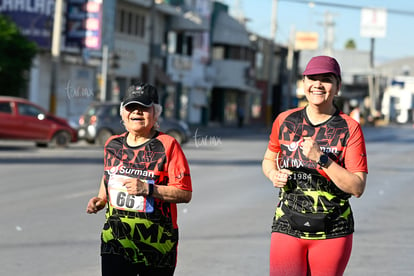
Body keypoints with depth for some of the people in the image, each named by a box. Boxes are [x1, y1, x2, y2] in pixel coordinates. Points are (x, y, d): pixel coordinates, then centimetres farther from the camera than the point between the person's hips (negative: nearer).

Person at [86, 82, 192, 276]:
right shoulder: (112, 145, 10)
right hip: (115, 242, 3)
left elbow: (185, 193, -12)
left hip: (156, 244, -3)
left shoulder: (167, 145, -6)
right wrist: (100, 200, 10)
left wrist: (148, 189, -23)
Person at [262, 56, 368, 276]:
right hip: (287, 227, 2)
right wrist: (274, 175, -2)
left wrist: (321, 159, -21)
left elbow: (358, 188, -12)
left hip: (333, 233, -1)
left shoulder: (349, 129, -5)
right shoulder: (285, 120, 4)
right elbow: (268, 160, 22)